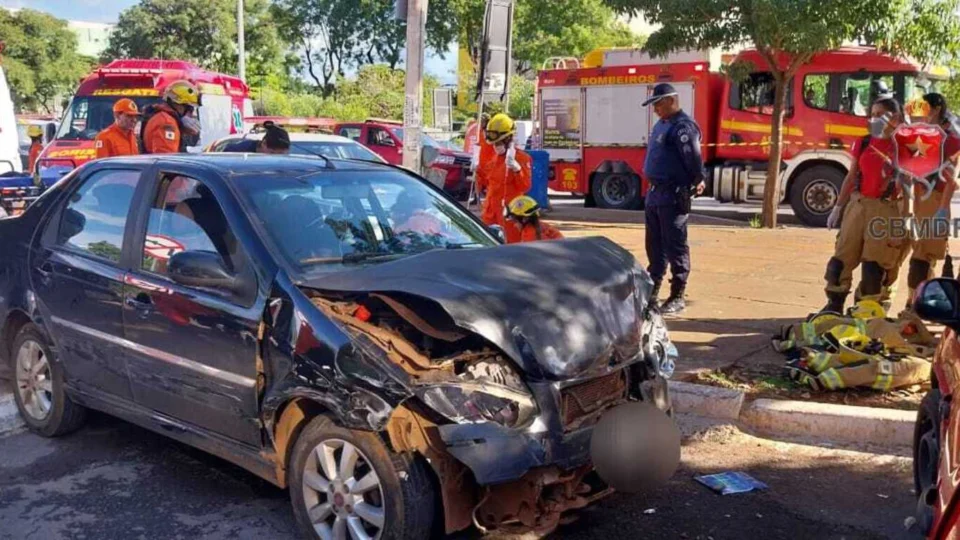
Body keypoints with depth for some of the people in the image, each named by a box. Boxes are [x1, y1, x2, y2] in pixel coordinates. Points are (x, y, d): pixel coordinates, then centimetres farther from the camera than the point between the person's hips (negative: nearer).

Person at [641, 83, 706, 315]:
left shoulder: (683, 126, -14)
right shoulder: (661, 125, 18)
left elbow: (693, 158, -20)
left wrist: (698, 180, -24)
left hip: (673, 194, -10)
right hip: (655, 192, 10)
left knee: (675, 245, -5)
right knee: (655, 244, 16)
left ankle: (678, 296, 1)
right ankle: (652, 291, 26)